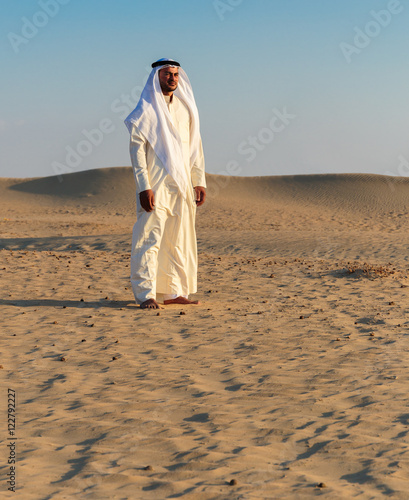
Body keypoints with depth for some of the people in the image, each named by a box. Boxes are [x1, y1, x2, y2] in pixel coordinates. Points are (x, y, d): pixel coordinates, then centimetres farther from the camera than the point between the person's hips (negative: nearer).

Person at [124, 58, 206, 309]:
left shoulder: (185, 107, 14)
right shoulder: (146, 110, -3)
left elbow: (195, 146, 16)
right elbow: (137, 149, -8)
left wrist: (199, 181, 9)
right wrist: (144, 187, -16)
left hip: (182, 185, 6)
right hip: (156, 186, -6)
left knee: (179, 239, 7)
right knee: (150, 238, -8)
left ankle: (173, 292, 14)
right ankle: (146, 294, -7)